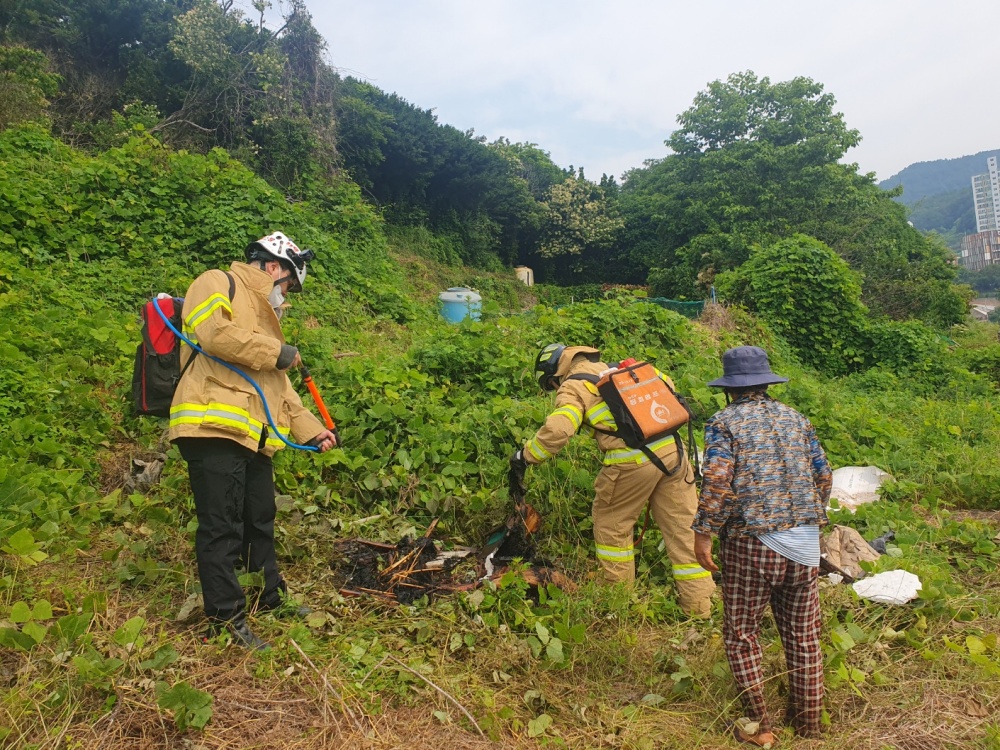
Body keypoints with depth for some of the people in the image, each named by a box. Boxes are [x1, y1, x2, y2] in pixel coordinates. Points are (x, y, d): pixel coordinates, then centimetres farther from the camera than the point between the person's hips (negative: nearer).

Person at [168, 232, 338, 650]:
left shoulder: (261, 313, 27)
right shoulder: (218, 284, 1)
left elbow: (277, 386, 27)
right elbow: (215, 334, -21)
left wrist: (310, 430, 19)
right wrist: (277, 353, -9)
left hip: (253, 437, 9)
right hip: (214, 428, -9)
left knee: (260, 522, 18)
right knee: (222, 529, -3)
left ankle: (271, 599, 32)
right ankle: (227, 619, 7)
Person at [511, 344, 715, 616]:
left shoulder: (574, 386, 1)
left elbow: (558, 429, -16)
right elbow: (665, 383, 24)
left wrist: (526, 455, -3)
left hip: (632, 461, -6)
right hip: (672, 451, 6)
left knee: (611, 525, 16)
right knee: (683, 527, 11)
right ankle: (701, 607, 18)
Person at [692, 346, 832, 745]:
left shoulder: (725, 422, -5)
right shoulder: (796, 419, 10)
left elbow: (717, 482, -17)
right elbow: (824, 476, 11)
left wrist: (703, 533, -11)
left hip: (752, 543, -5)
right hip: (805, 542, 5)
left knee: (741, 633, 9)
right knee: (803, 633, 16)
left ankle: (759, 727, 13)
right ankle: (808, 720, 28)